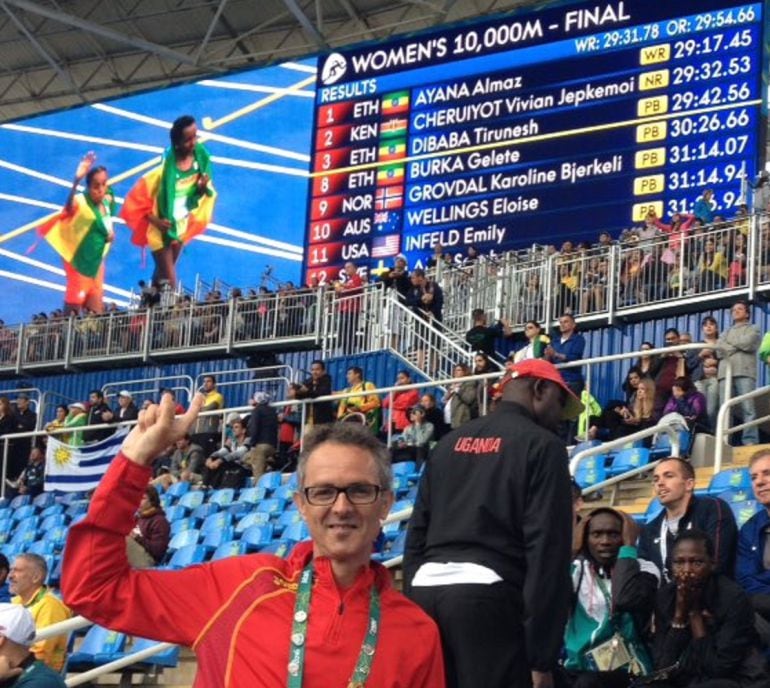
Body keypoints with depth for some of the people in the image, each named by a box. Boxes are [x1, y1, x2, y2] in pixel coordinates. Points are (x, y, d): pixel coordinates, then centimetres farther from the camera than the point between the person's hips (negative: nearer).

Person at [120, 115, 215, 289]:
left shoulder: (200, 157, -12)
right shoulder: (165, 168, -29)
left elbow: (199, 193, 3)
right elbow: (138, 198, -19)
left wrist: (203, 188, -20)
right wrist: (155, 220, -25)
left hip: (182, 226, 6)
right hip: (161, 229, -5)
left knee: (163, 272, 23)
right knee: (169, 280, -1)